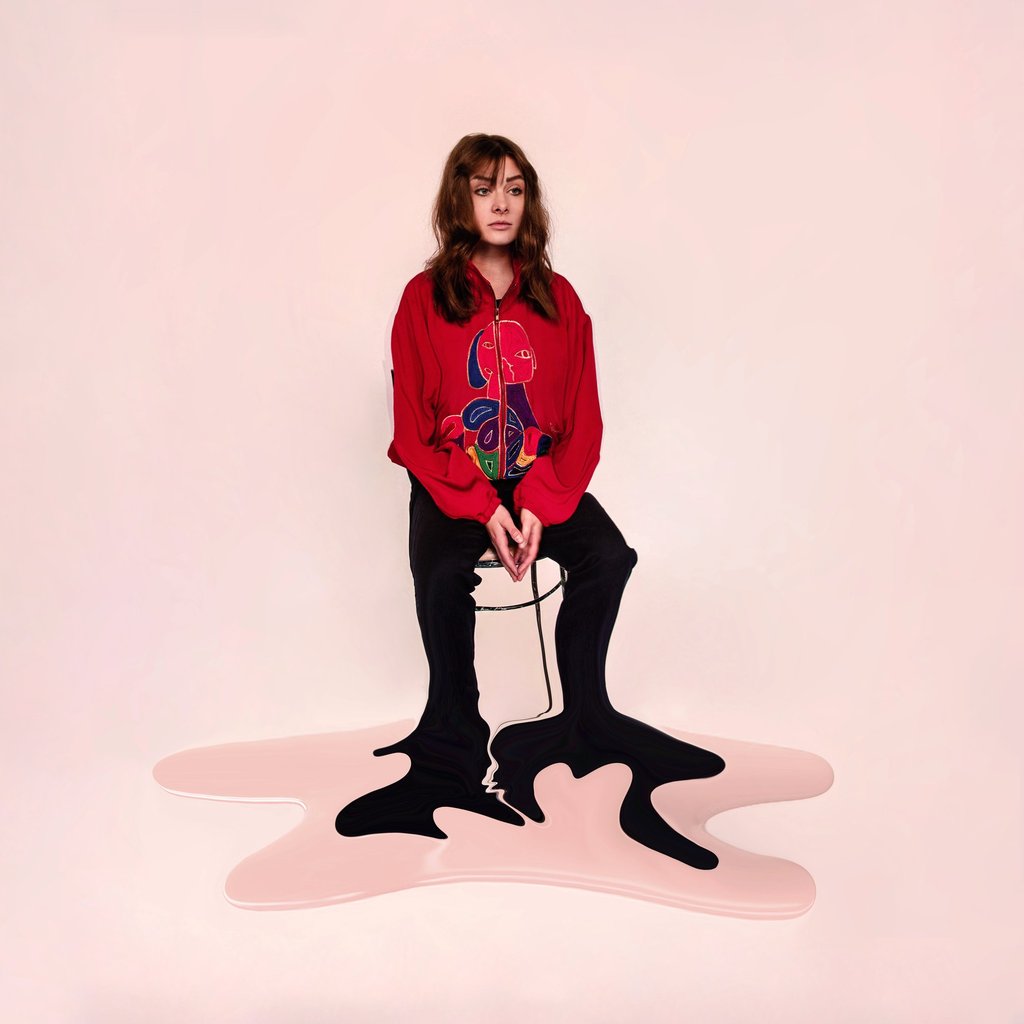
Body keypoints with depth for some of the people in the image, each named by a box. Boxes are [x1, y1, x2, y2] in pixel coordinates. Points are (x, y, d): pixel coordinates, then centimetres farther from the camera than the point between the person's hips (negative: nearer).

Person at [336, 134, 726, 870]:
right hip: (452, 483, -2)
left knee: (609, 555, -23)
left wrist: (539, 507, -14)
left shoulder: (559, 299, 3)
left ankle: (584, 716, -1)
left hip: (541, 481, 2)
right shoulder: (424, 299, -3)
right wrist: (482, 509, -17)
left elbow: (583, 423, 1)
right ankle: (455, 733, -4)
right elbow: (415, 430, -5)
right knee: (442, 574, -30)